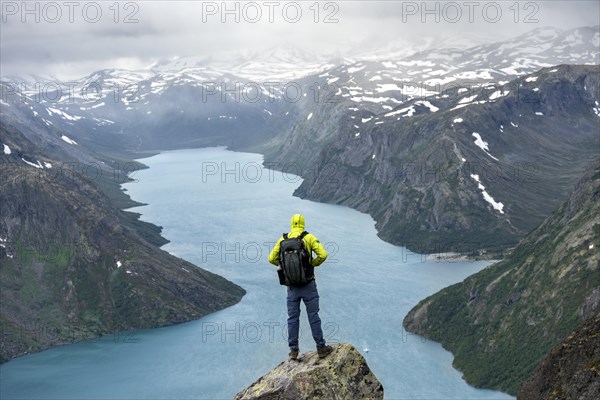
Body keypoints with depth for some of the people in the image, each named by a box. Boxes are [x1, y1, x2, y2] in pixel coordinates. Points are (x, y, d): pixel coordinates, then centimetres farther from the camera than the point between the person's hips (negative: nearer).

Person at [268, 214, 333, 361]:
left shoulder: (283, 239, 1)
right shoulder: (309, 237, -7)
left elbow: (272, 258, 1)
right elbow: (323, 255, -16)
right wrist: (312, 263, 2)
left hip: (292, 286, 2)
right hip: (308, 285, -2)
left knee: (293, 318, 11)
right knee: (313, 316, 6)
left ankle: (293, 351, 13)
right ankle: (321, 348, 14)